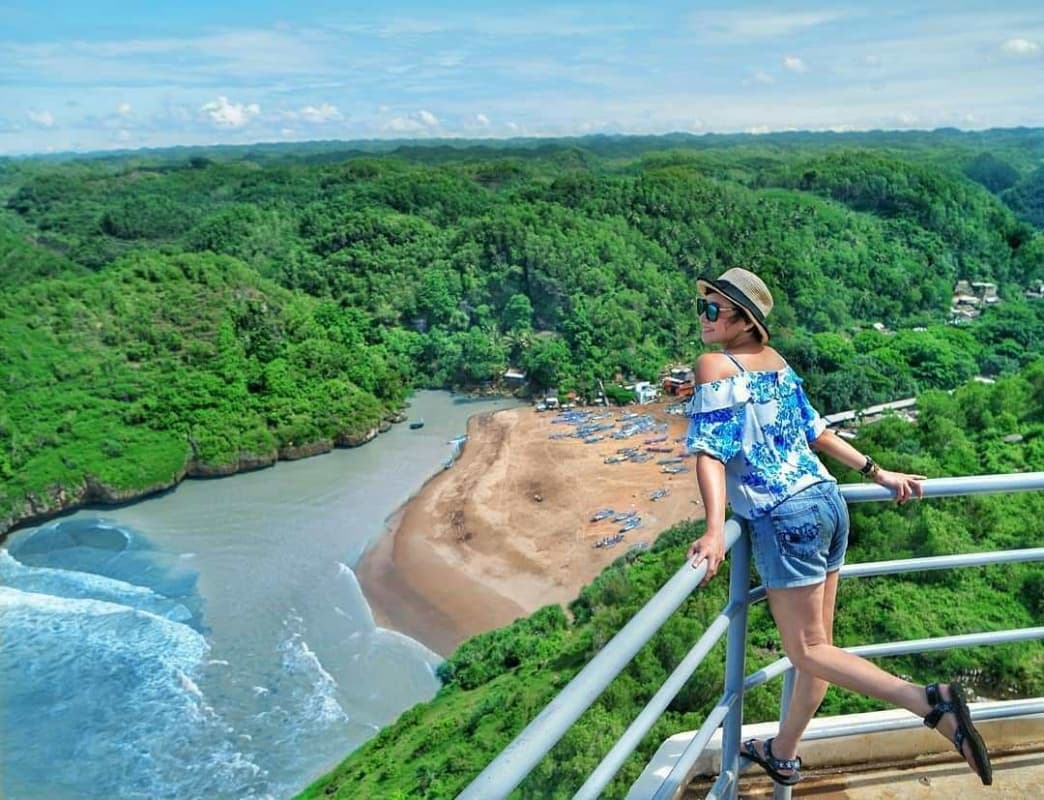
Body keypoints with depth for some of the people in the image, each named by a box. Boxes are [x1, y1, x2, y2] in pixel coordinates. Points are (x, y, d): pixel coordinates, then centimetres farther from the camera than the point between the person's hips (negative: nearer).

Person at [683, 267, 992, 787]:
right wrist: (878, 474, 23)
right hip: (826, 501, 9)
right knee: (816, 644, 15)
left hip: (783, 519, -9)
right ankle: (783, 755, 33)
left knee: (807, 653, 3)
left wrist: (714, 530, -27)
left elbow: (710, 452, -21)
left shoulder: (715, 366, -11)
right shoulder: (776, 362, 11)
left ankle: (931, 702, -8)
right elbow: (817, 433, 16)